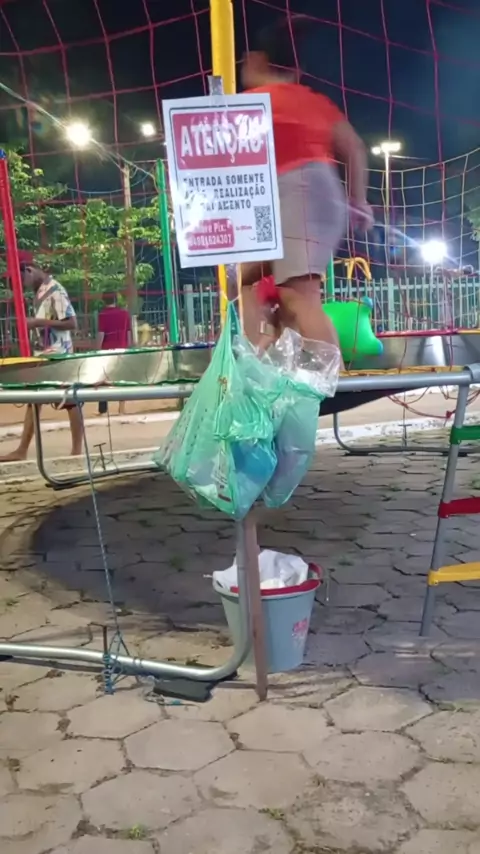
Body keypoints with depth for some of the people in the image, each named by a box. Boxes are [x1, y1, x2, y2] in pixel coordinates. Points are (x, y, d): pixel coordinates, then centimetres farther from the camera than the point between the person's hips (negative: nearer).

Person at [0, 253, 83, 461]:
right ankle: (22, 450, 14)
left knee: (71, 401, 0)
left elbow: (71, 323, -19)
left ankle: (77, 450, 8)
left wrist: (38, 322, -20)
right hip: (41, 355, 9)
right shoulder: (39, 291, 11)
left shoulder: (55, 291, -15)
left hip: (59, 356, -9)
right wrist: (33, 325, 5)